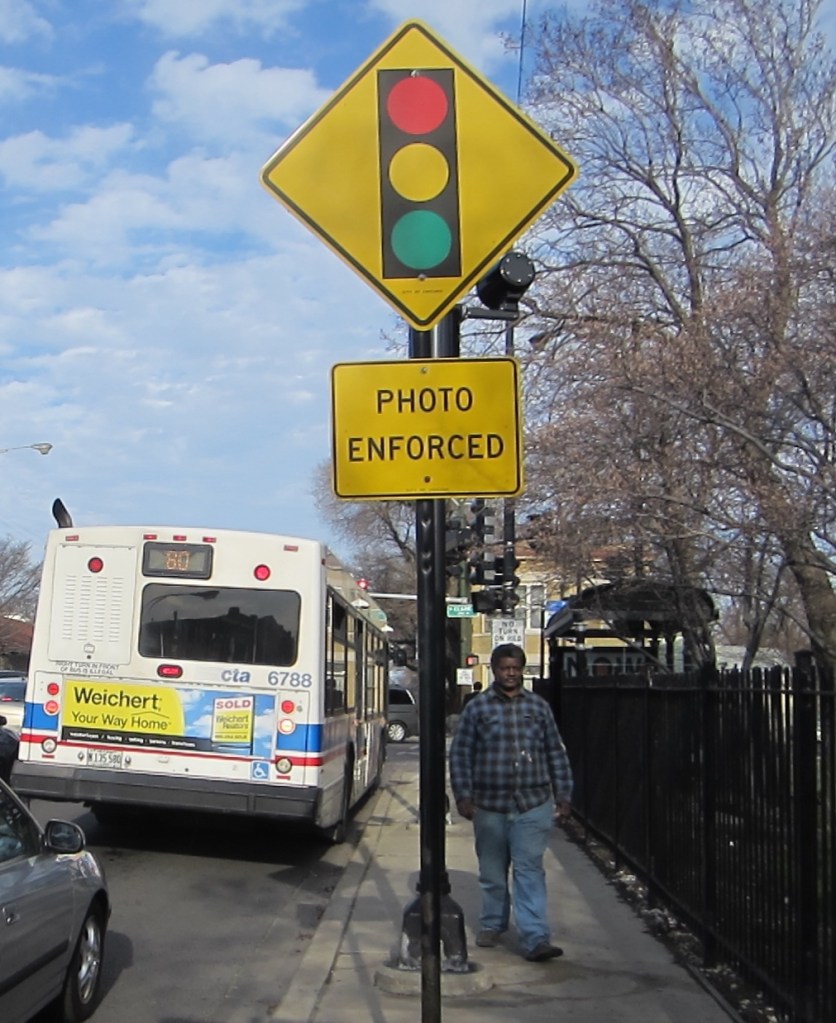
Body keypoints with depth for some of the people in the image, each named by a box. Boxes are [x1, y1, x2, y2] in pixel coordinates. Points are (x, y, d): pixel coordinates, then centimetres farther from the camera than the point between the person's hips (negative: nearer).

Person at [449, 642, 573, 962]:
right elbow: (460, 753, 3)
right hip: (490, 805, 0)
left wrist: (563, 795, 8)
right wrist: (463, 796, -3)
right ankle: (492, 924, 31)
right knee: (492, 871, 12)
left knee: (530, 870, -5)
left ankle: (535, 939, -6)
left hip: (533, 804, 0)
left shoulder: (539, 706, 8)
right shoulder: (477, 707, 3)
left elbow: (556, 753, 12)